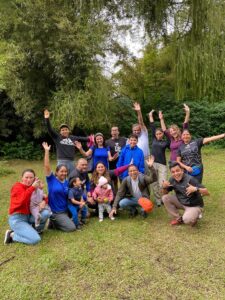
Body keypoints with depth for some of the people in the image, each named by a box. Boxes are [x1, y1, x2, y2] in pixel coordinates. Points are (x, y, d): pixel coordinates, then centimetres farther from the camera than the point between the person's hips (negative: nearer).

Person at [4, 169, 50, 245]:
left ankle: (36, 230, 8)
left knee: (46, 213, -17)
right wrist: (32, 188, -35)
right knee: (35, 239, -20)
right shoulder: (17, 187, -12)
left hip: (28, 216, 6)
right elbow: (22, 201, -31)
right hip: (17, 219, -6)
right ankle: (12, 235, 1)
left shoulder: (32, 188, 6)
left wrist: (44, 201, -14)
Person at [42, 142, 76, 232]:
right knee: (71, 227, -13)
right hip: (55, 212, -6)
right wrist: (47, 151, -23)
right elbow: (46, 166, -20)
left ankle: (54, 222, 27)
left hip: (65, 210, 6)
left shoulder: (67, 182, 4)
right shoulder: (51, 180, -10)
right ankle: (53, 222, 4)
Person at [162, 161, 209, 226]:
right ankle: (178, 218, 4)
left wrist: (196, 189, -48)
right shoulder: (172, 180, -10)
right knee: (165, 198, -12)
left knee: (187, 220, -32)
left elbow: (206, 192, -28)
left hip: (194, 206, -6)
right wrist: (164, 187, -20)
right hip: (181, 202, 6)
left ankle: (194, 216, 6)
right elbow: (165, 193, 2)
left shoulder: (190, 179, -28)